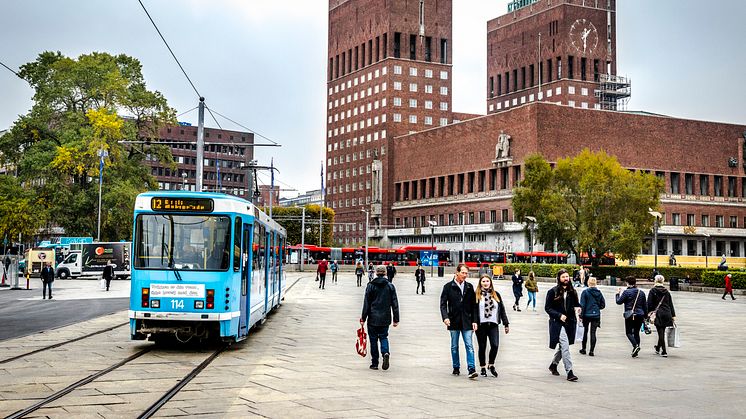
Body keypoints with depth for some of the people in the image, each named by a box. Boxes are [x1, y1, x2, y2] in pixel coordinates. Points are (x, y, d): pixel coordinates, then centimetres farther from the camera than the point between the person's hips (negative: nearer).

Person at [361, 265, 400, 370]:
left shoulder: (371, 285, -5)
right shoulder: (390, 286, 1)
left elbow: (366, 303, -5)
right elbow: (395, 304, 2)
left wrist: (363, 318, 0)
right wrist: (396, 319, 6)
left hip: (373, 318, -2)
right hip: (385, 318, 2)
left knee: (373, 339, 7)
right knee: (384, 337, 16)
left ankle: (374, 363, 9)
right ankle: (386, 352, -13)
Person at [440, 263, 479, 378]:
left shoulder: (469, 287, 7)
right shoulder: (448, 286, 0)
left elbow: (473, 305, 9)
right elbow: (443, 304, -2)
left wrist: (474, 321, 2)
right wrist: (445, 317, -17)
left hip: (466, 322, 1)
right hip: (454, 321, -1)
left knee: (469, 346, -7)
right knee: (454, 346, 9)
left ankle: (472, 369, -11)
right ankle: (456, 368, 21)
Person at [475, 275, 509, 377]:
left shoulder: (496, 295, 13)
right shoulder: (476, 295, 3)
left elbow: (502, 310, 14)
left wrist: (506, 324, 11)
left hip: (493, 325, 2)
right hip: (481, 325, -2)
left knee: (495, 345, -12)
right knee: (482, 347, 4)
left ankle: (491, 365, 10)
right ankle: (482, 367, 18)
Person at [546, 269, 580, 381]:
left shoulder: (572, 291, 10)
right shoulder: (553, 291, -4)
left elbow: (576, 304, 20)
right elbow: (547, 308, -4)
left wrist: (577, 308, -4)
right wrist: (559, 315, -16)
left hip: (570, 322, 5)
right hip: (558, 323, -5)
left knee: (562, 346, 16)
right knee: (565, 346, -15)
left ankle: (553, 364, 38)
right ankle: (569, 372, -15)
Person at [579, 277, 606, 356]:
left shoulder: (585, 292, -9)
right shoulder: (599, 293, 1)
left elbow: (582, 305, -10)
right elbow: (603, 305, 7)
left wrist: (581, 316, -6)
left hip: (587, 315, -2)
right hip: (596, 315, 2)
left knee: (585, 331, 13)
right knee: (593, 333, 4)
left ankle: (583, 349, 20)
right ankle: (591, 350, 0)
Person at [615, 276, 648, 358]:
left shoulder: (626, 292, -8)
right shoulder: (641, 293, 8)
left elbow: (619, 302, -3)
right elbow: (644, 306, 11)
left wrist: (618, 294, 13)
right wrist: (645, 316, 18)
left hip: (630, 315, -5)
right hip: (640, 315, 5)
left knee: (629, 332, 2)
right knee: (636, 332, 11)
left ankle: (635, 345, -23)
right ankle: (635, 352, 8)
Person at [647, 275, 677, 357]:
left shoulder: (652, 291, -5)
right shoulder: (666, 291, 8)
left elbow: (649, 304, -8)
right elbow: (671, 304, 11)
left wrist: (649, 314, -2)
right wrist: (673, 315, 15)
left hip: (658, 314, -5)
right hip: (667, 314, 5)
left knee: (661, 332, -3)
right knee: (662, 332, 17)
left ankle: (664, 351, -8)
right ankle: (658, 348, 34)